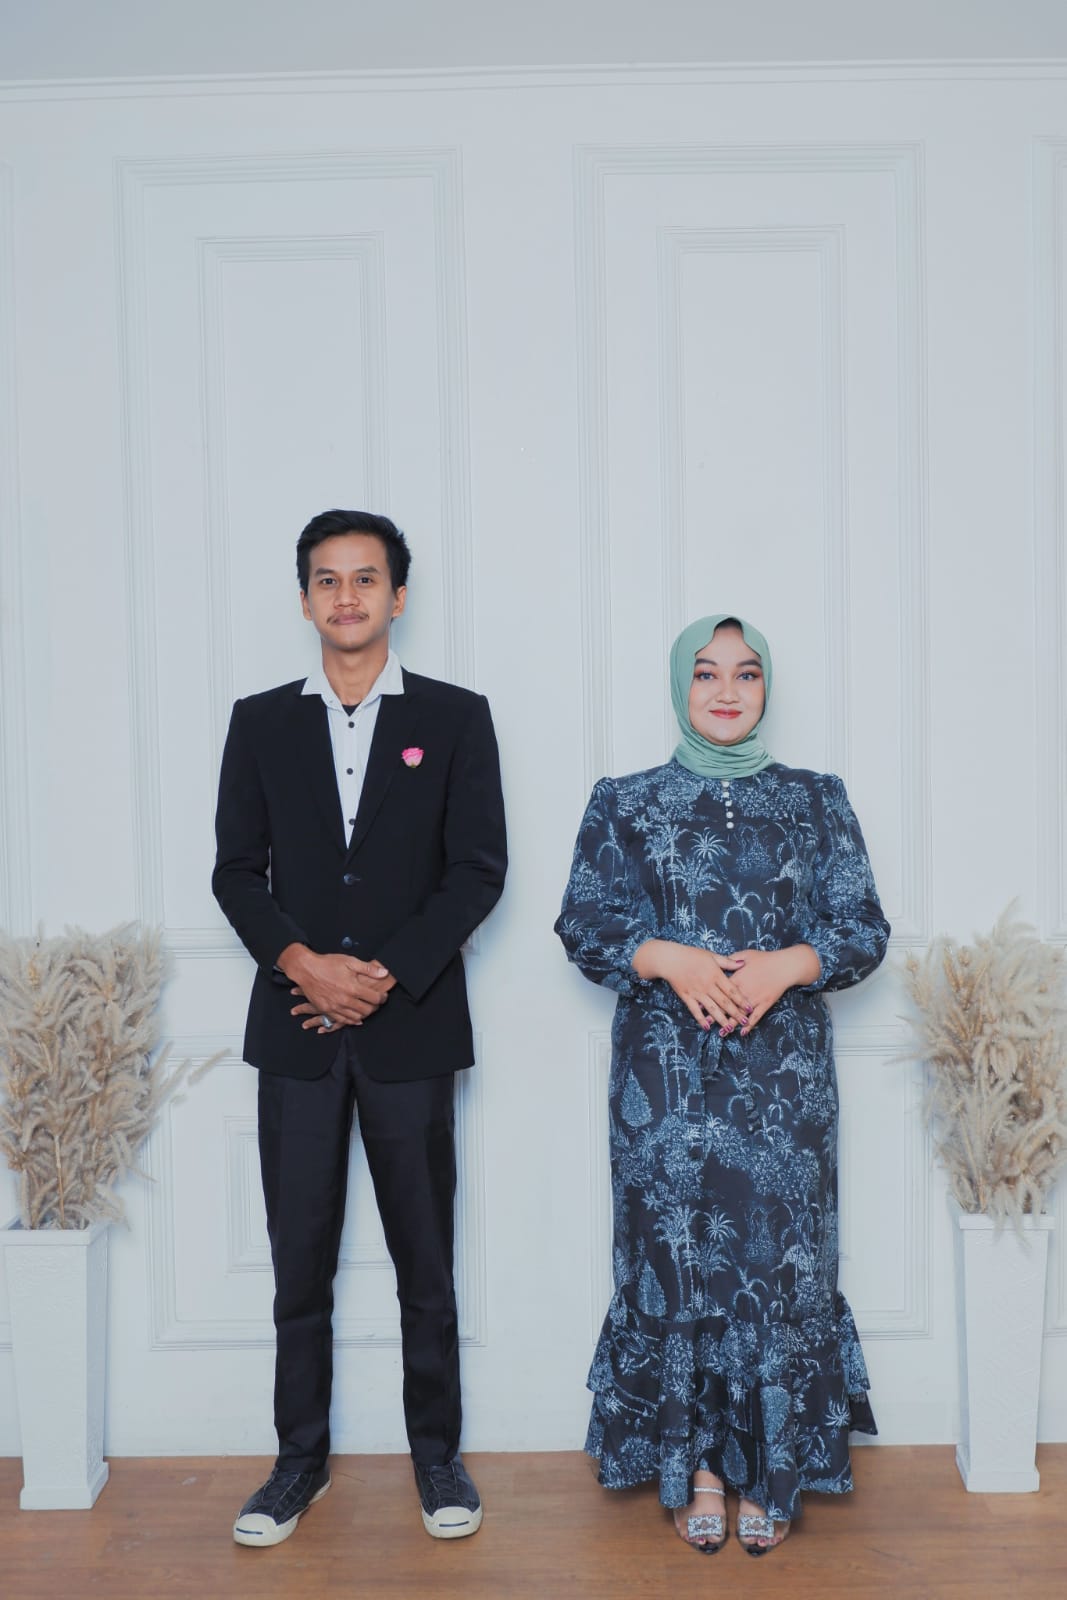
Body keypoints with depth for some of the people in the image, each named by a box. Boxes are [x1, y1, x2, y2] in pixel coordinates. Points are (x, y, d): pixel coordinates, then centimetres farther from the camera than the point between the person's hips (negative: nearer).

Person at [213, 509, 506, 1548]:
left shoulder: (454, 718, 2)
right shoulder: (260, 722, 8)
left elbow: (478, 870, -3)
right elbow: (235, 871, 5)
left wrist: (387, 976, -11)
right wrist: (302, 962, -11)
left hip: (410, 1030, -1)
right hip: (295, 1030, 2)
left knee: (425, 1260, 9)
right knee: (299, 1261, 10)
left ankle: (437, 1454, 27)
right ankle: (301, 1458, 27)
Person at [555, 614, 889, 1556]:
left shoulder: (816, 800, 7)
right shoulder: (625, 803, 5)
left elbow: (864, 930, 3)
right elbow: (584, 924, 0)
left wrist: (785, 965, -15)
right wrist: (669, 958, -17)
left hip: (784, 1068, 1)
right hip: (665, 1069, 0)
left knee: (780, 1257, 3)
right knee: (675, 1253, 4)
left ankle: (771, 1471, 21)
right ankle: (694, 1467, 22)